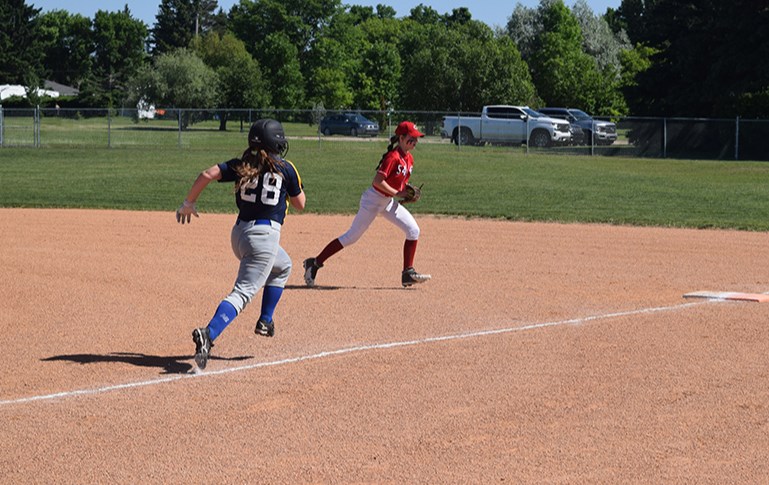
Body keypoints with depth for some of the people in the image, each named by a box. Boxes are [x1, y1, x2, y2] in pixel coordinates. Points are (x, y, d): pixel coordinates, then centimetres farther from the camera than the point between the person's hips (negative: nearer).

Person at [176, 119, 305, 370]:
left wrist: (188, 203, 4)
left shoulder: (242, 166, 7)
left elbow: (207, 174, -5)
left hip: (239, 232, 6)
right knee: (242, 292, -11)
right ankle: (208, 334, -34)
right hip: (265, 234, -6)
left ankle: (265, 320, 28)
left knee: (283, 266, 33)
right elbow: (300, 204, 8)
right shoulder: (286, 169, -2)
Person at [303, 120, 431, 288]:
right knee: (352, 236, -4)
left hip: (389, 202, 9)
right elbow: (377, 181, -29)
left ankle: (408, 274, 3)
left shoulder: (409, 158, 6)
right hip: (374, 200, -9)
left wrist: (407, 192, 0)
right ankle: (314, 263, 5)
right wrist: (397, 193, -25)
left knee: (413, 230, -1)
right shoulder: (393, 157, -22)